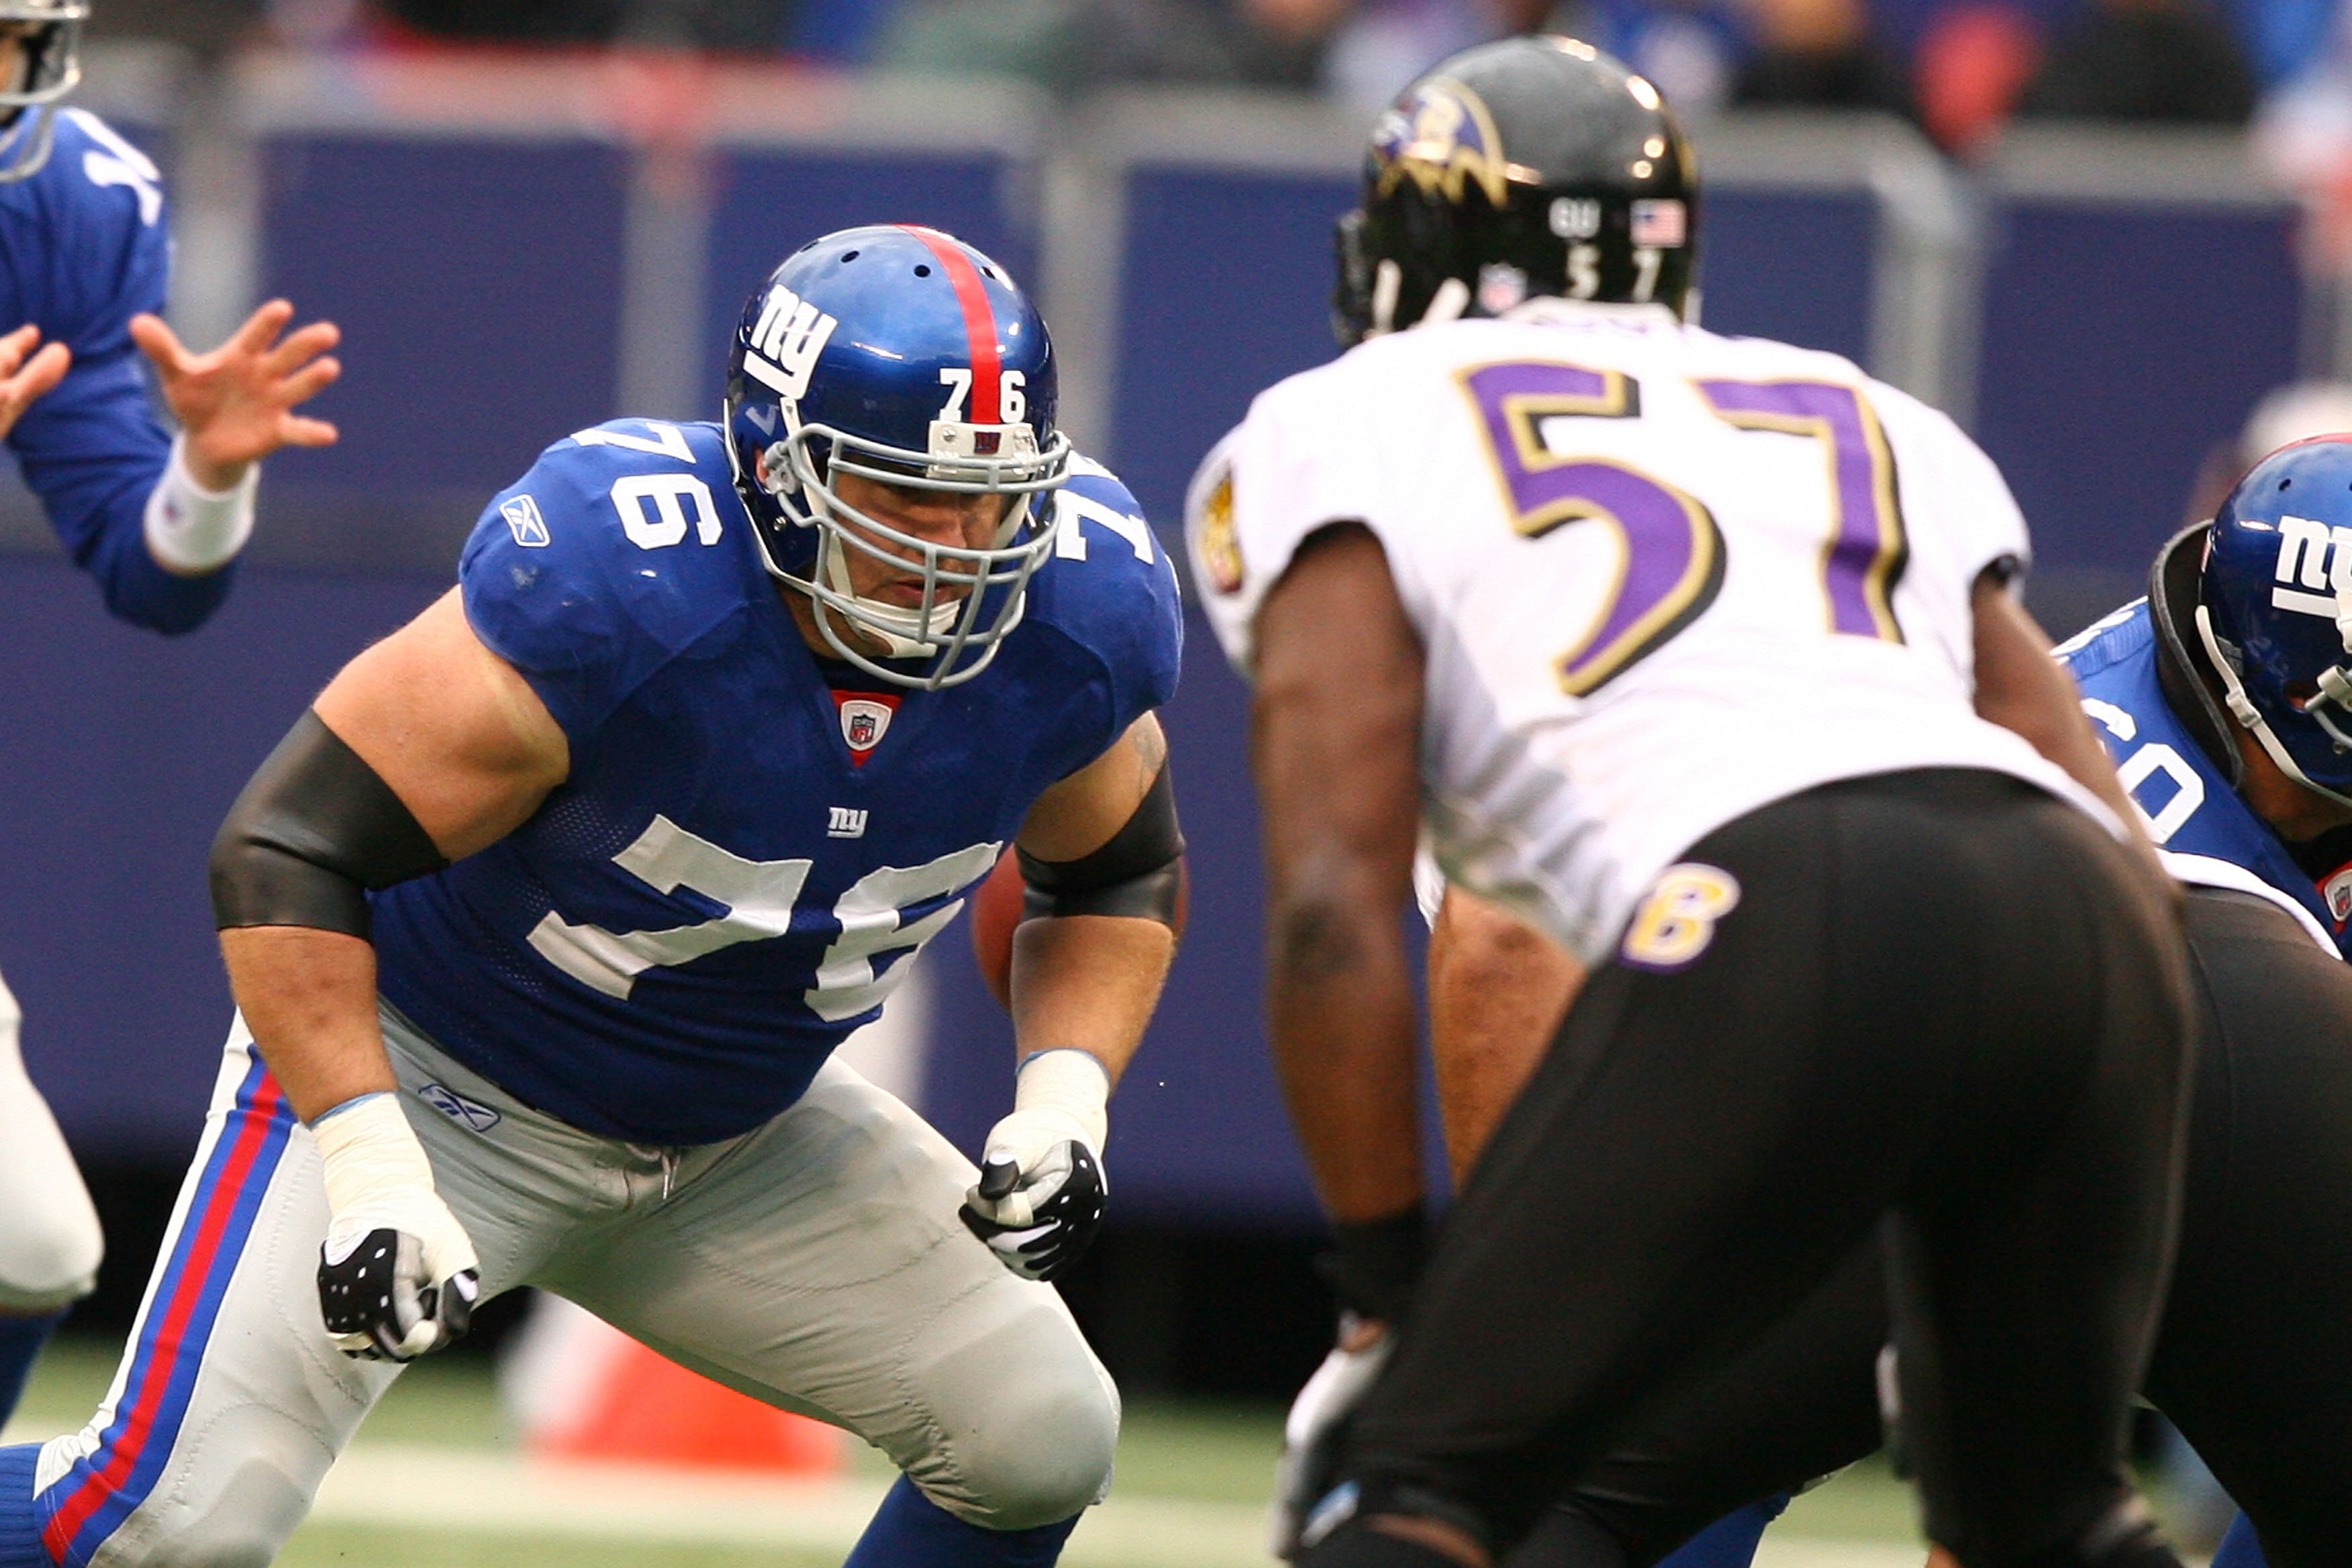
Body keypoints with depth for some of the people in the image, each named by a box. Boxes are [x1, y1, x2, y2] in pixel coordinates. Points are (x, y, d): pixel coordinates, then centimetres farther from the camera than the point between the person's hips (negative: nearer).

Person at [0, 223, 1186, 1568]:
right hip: (426, 1082, -6)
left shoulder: (1080, 618, -15)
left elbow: (1121, 871, 8)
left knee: (1044, 1443, -2)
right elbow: (287, 850, -26)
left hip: (732, 1140, 6)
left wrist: (1066, 1103, -10)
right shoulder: (610, 595, -32)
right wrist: (369, 1171, -34)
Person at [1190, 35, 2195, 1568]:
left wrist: (1391, 1290, 11)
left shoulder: (1341, 433, 19)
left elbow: (1336, 908, 6)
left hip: (1771, 918, -5)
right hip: (2096, 912, 5)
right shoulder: (1874, 425, 33)